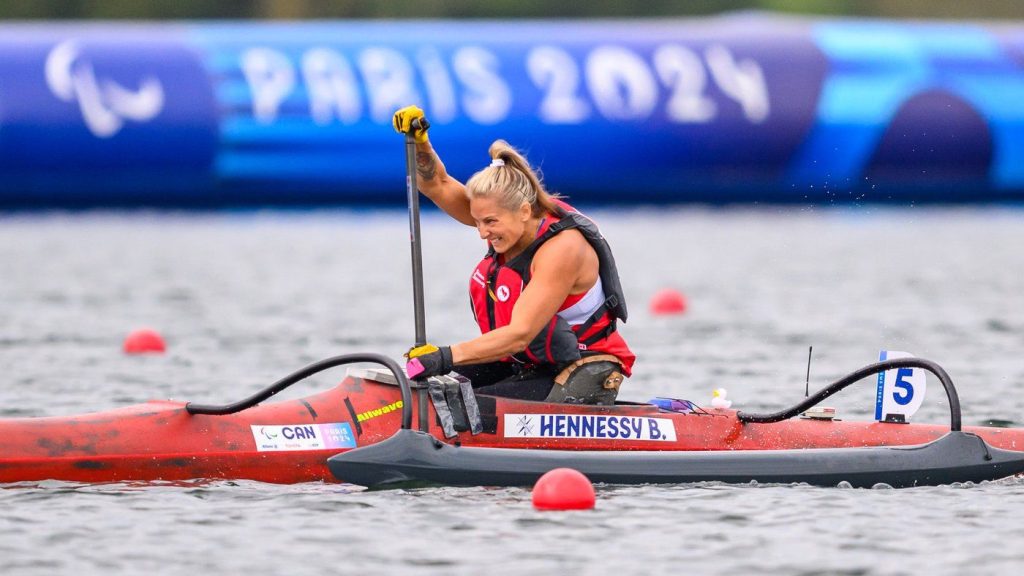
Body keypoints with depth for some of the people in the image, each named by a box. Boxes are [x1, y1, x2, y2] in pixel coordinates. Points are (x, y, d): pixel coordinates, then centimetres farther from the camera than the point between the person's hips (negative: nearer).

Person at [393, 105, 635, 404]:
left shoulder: (561, 248, -25)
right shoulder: (508, 219, -1)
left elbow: (520, 334, -31)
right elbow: (438, 186, 8)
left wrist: (445, 357, -37)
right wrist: (420, 142, -12)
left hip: (582, 379, -9)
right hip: (526, 367, 9)